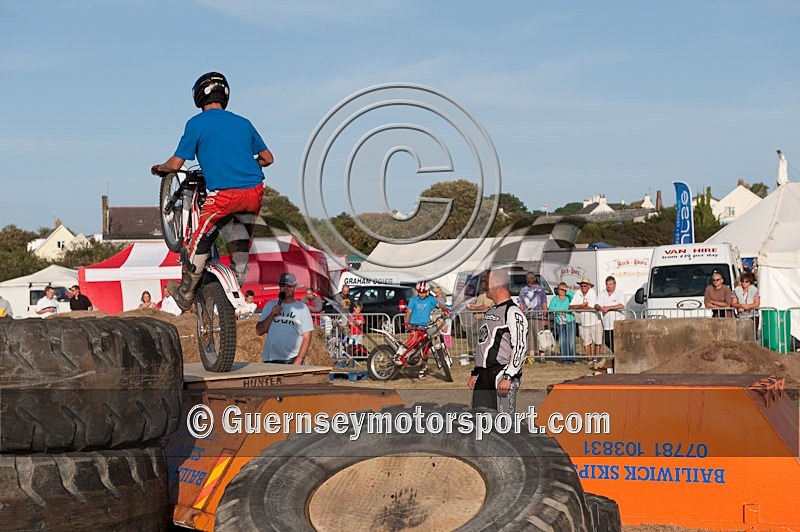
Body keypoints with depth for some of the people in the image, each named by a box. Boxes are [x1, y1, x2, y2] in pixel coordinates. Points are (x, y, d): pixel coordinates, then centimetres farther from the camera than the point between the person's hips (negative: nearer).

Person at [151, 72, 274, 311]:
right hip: (254, 192, 5)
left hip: (224, 194, -5)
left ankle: (185, 294, 20)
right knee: (241, 243, 21)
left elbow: (175, 164, 0)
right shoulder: (242, 122, 16)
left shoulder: (196, 123, 2)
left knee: (200, 240, 11)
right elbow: (267, 158, 21)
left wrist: (159, 168, 22)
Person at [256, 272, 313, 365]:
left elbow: (307, 337, 1)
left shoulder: (302, 308, 8)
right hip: (270, 359, 3)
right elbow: (259, 331, 11)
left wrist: (299, 359, -10)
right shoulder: (270, 305, 17)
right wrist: (271, 315, -3)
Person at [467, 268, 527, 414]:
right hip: (484, 376, 9)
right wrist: (475, 373, 23)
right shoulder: (490, 312, 20)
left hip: (502, 374, -9)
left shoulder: (513, 313, -10)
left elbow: (520, 348, -18)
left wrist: (508, 377, -22)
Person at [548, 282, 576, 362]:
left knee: (571, 341, -6)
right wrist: (559, 311, -14)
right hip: (559, 323, 2)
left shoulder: (568, 298, 5)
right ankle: (564, 358, 6)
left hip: (570, 322, -2)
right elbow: (551, 308, -2)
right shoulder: (555, 299, 11)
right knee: (562, 341, 0)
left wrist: (567, 289, -12)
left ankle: (572, 358, -2)